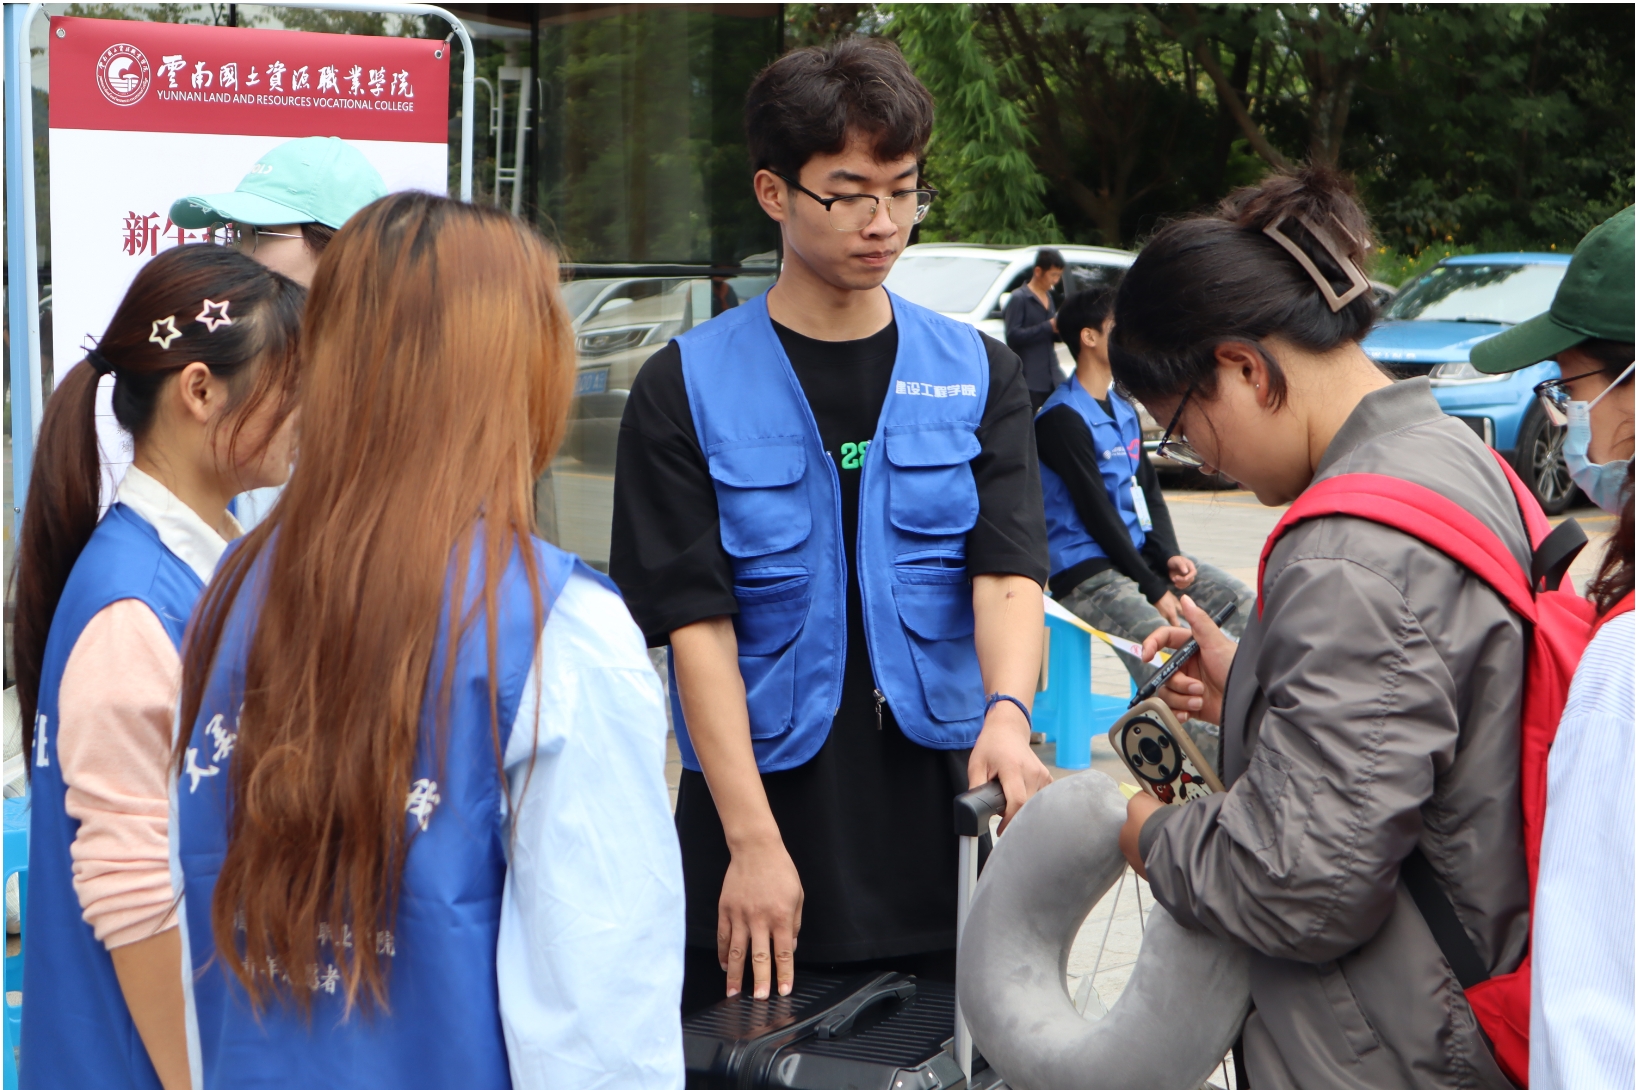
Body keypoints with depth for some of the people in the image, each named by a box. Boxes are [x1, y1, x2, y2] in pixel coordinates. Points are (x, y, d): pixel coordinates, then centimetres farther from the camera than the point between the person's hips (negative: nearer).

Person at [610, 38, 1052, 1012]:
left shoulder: (978, 373, 6)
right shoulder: (687, 387, -2)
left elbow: (1010, 569, -4)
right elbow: (697, 622, -7)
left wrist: (1008, 712, -25)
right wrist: (754, 841, -15)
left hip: (936, 819, 2)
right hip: (760, 819, -2)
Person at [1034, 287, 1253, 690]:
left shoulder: (1123, 408, 18)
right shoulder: (1062, 418, -12)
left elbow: (1149, 489, 17)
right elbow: (1097, 512, -15)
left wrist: (1169, 556, -1)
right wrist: (1153, 589, -15)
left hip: (1140, 553, 9)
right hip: (1087, 576, -9)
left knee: (1246, 606, -2)